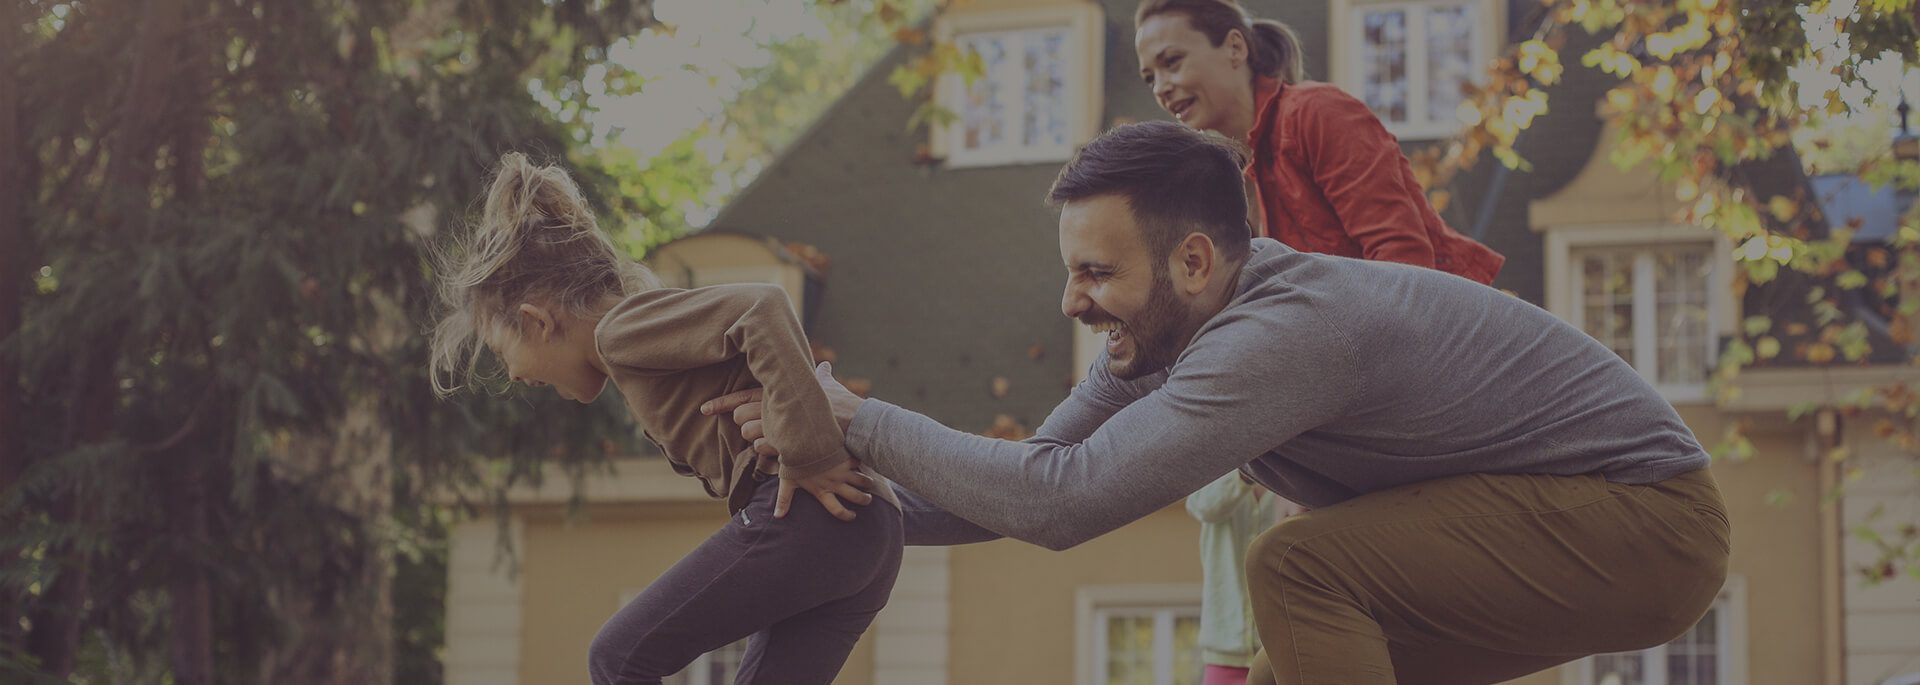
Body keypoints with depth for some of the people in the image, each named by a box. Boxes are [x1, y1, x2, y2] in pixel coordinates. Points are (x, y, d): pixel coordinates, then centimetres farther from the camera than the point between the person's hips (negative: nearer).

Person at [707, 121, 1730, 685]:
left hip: (1644, 520, -9)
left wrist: (855, 423, -21)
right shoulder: (1168, 332, 1)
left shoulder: (1284, 332, -28)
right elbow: (1041, 476, 7)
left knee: (1297, 567, -22)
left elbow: (1064, 502, -31)